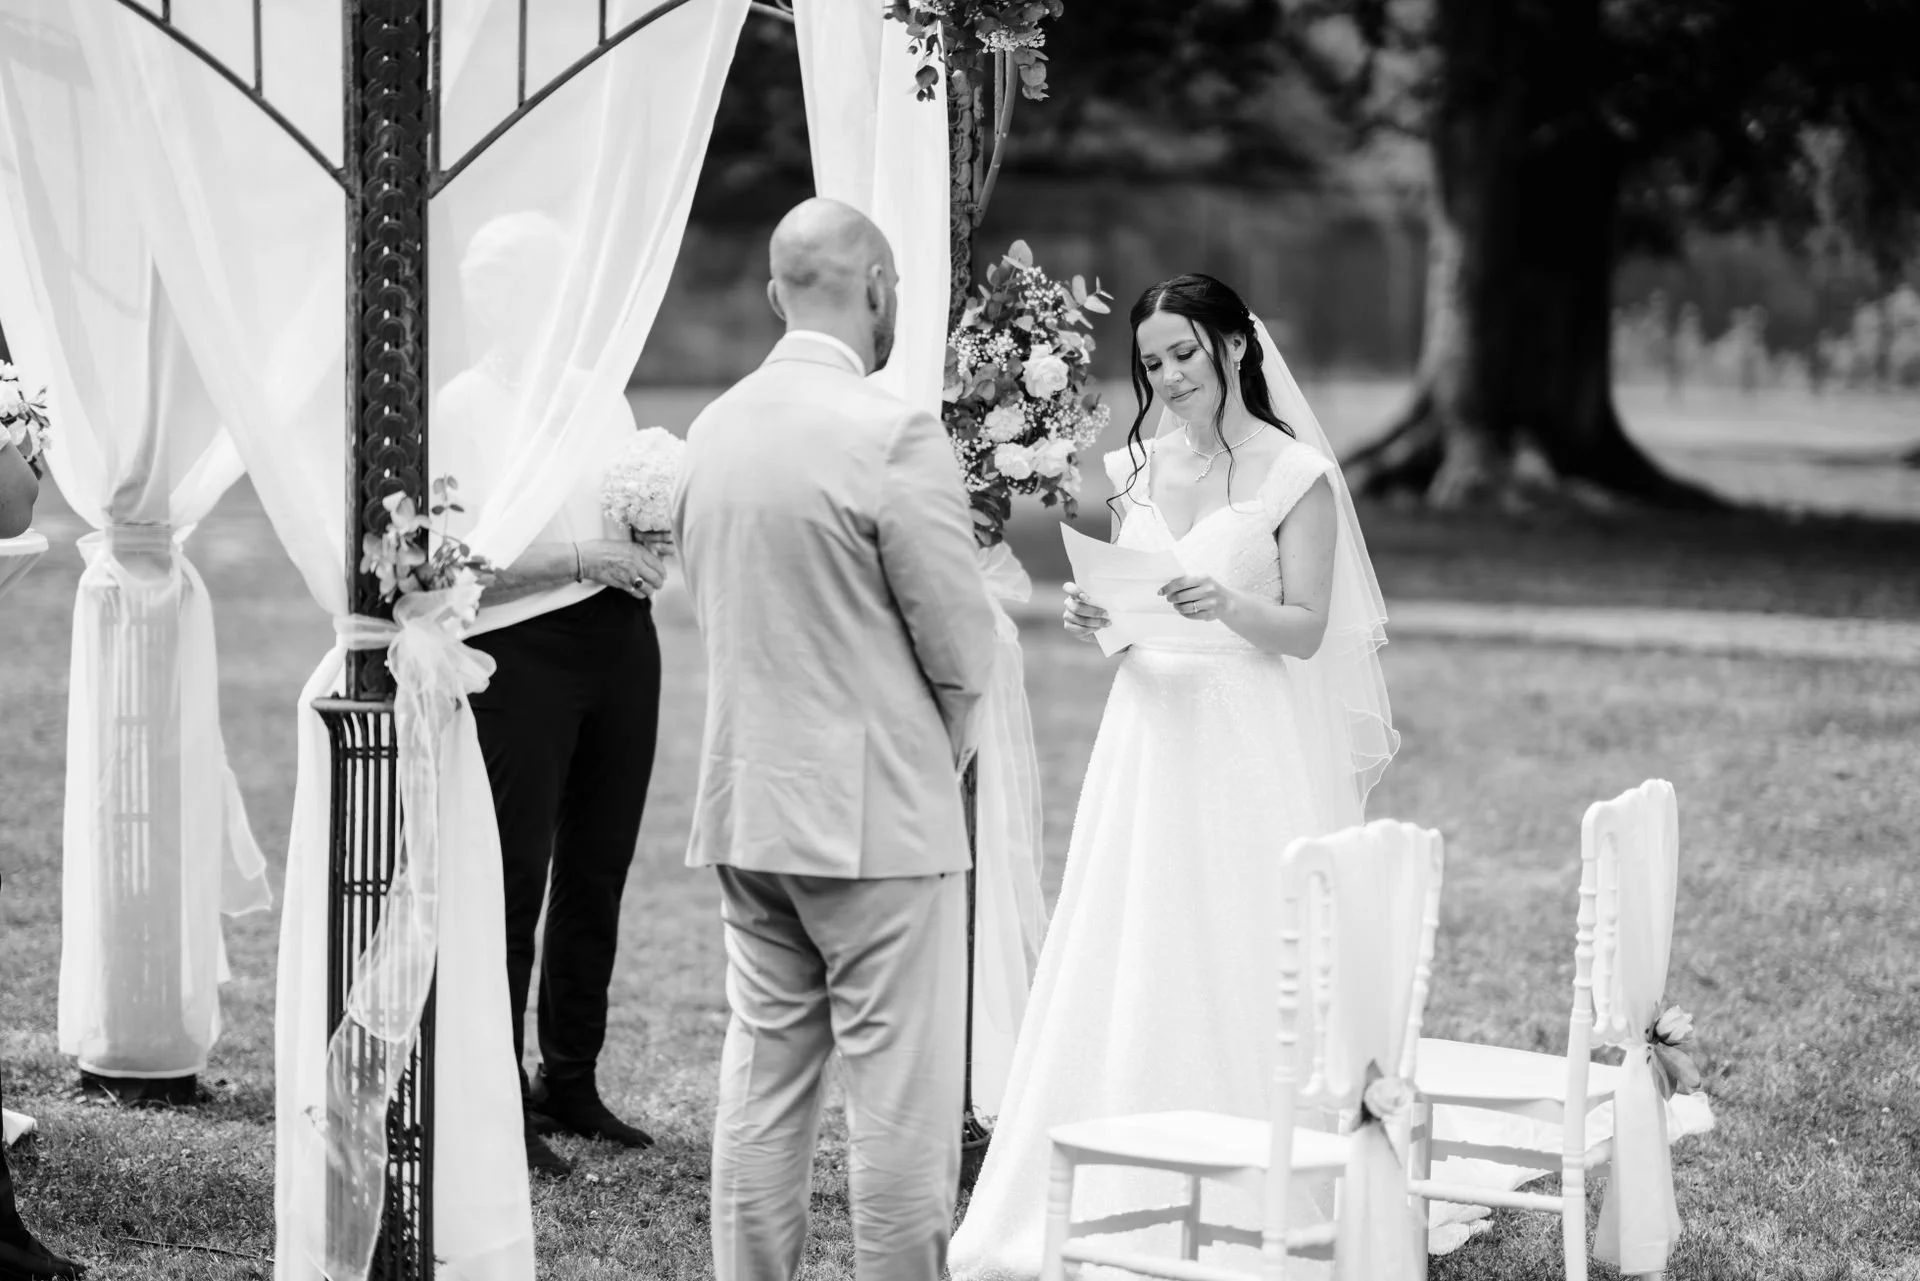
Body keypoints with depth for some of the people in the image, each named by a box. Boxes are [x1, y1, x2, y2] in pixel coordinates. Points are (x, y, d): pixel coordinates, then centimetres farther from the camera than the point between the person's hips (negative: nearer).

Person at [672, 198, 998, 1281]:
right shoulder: (895, 436, -15)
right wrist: (944, 755, 7)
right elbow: (962, 647, -13)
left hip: (743, 807, 7)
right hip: (877, 815, -7)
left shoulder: (714, 428, 6)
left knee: (764, 1079, 12)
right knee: (903, 1097, 0)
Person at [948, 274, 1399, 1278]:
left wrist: (1228, 607, -25)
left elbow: (1307, 631, -7)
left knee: (1242, 976, -4)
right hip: (1150, 735, 5)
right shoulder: (1137, 471, 12)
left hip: (1254, 748, -5)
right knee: (1127, 972, 2)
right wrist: (1095, 621, -6)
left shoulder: (1293, 474, -4)